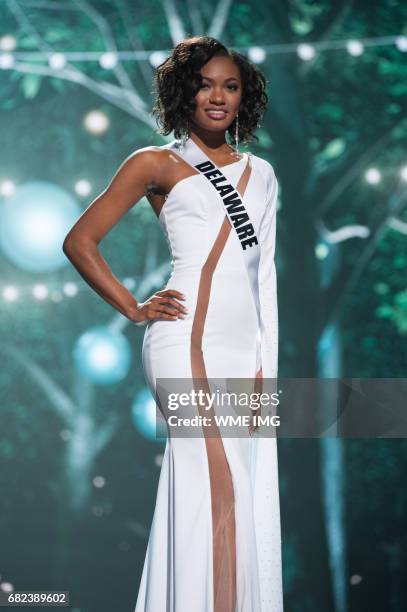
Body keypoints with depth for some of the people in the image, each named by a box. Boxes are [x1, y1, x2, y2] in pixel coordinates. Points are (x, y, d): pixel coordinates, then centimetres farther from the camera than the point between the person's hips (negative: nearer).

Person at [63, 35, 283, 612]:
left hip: (245, 346, 5)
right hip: (187, 343, -5)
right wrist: (135, 309, -1)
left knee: (253, 495, 5)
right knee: (221, 489, -12)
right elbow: (80, 241, 4)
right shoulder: (158, 164, 5)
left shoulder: (261, 173, 19)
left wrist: (265, 364, 12)